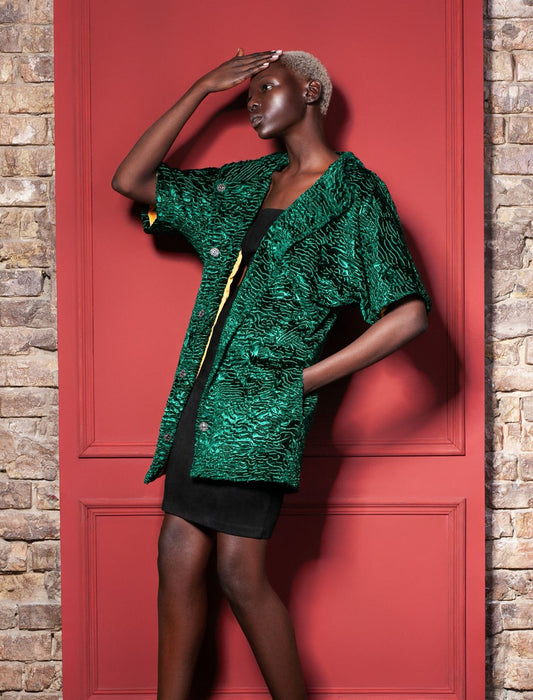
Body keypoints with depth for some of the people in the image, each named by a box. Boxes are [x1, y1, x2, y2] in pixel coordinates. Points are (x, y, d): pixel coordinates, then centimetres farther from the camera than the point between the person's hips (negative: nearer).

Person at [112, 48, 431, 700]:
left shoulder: (354, 193, -1)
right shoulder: (245, 183, 18)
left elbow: (409, 313, -9)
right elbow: (130, 180, 19)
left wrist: (307, 379, -9)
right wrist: (200, 89, 14)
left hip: (263, 400, -6)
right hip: (200, 395, 6)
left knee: (239, 571, -7)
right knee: (178, 555, 3)